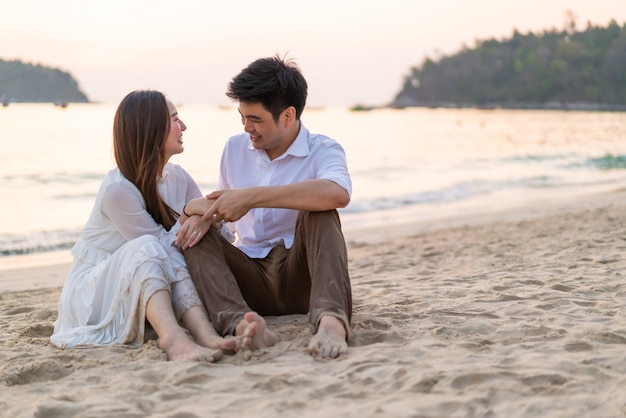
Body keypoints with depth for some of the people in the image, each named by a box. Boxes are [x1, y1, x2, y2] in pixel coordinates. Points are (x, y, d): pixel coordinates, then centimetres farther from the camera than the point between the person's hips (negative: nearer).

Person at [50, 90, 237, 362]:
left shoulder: (176, 177, 0)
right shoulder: (117, 189, -21)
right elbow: (160, 245, -19)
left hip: (142, 293, 7)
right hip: (89, 292, -7)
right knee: (146, 249, -34)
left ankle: (204, 333, -47)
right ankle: (172, 338, -59)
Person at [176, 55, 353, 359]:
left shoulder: (322, 150, -6)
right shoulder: (235, 148, 12)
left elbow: (338, 194, -32)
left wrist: (253, 196, -30)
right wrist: (206, 210, -5)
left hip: (299, 277, -4)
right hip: (251, 277, 5)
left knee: (317, 212, -29)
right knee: (194, 230, -17)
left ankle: (331, 321, -53)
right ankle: (239, 323, -45)